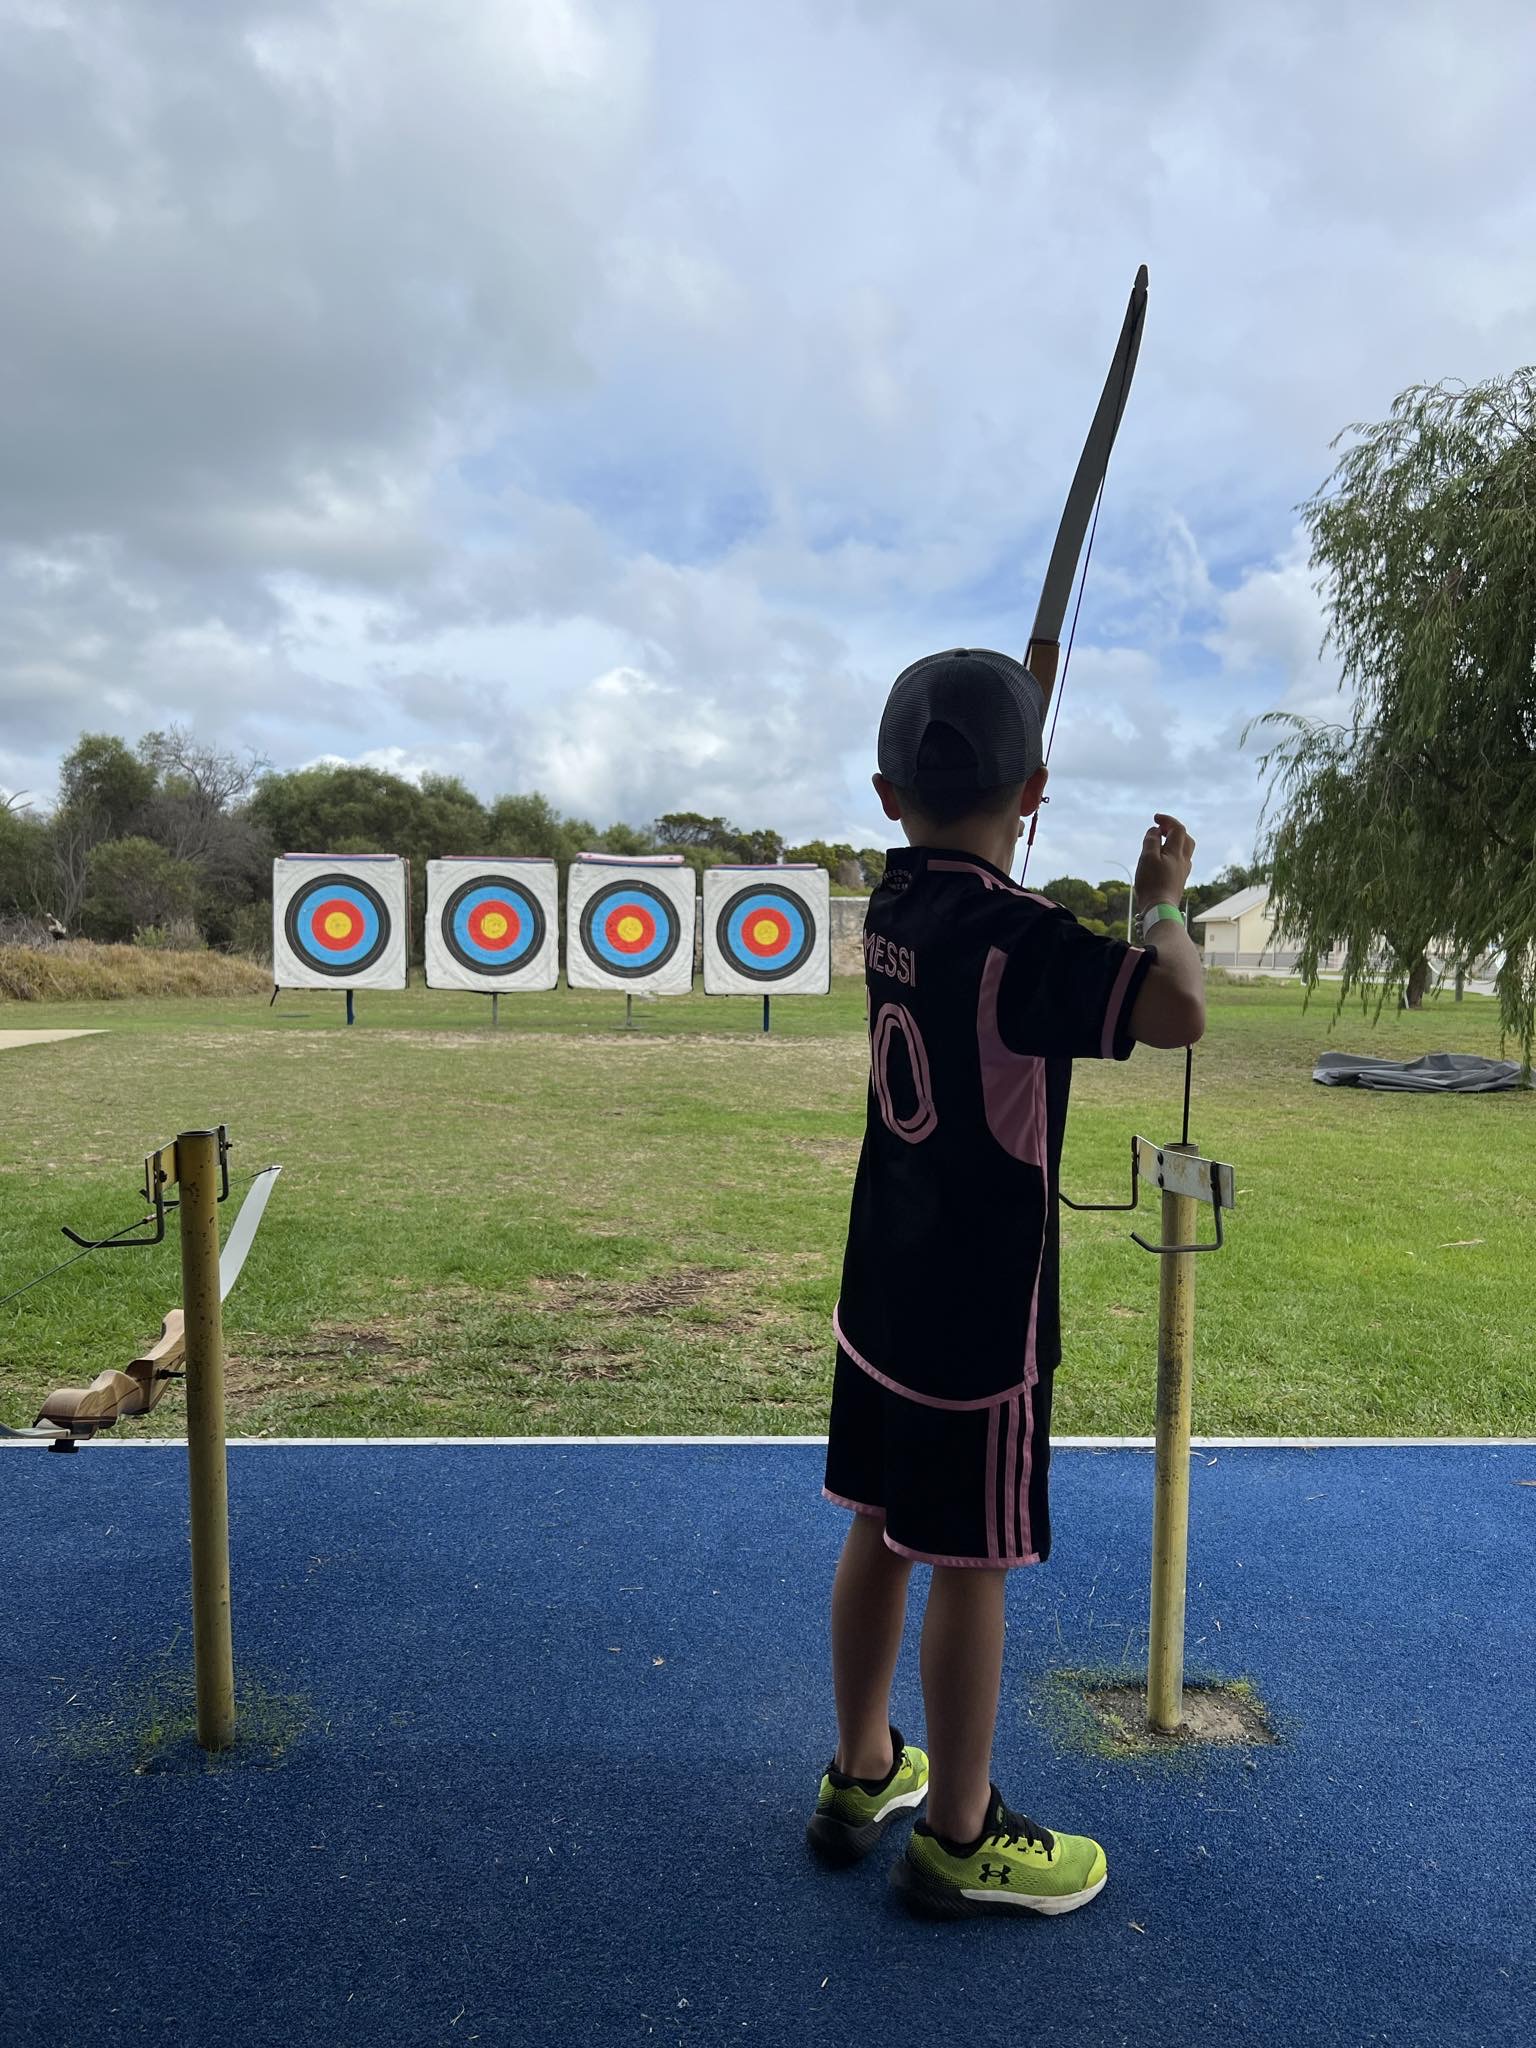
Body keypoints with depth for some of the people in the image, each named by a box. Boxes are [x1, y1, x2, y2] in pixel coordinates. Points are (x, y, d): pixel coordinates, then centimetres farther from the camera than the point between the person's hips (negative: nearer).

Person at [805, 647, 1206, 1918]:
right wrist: (1163, 900, -15)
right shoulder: (1014, 938, -23)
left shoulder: (895, 906, 0)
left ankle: (861, 1774, 38)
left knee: (881, 1532, 20)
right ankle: (960, 1837, 27)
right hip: (982, 1317, -7)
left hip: (884, 1298, 8)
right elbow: (1178, 1014, -33)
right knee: (971, 1565, 8)